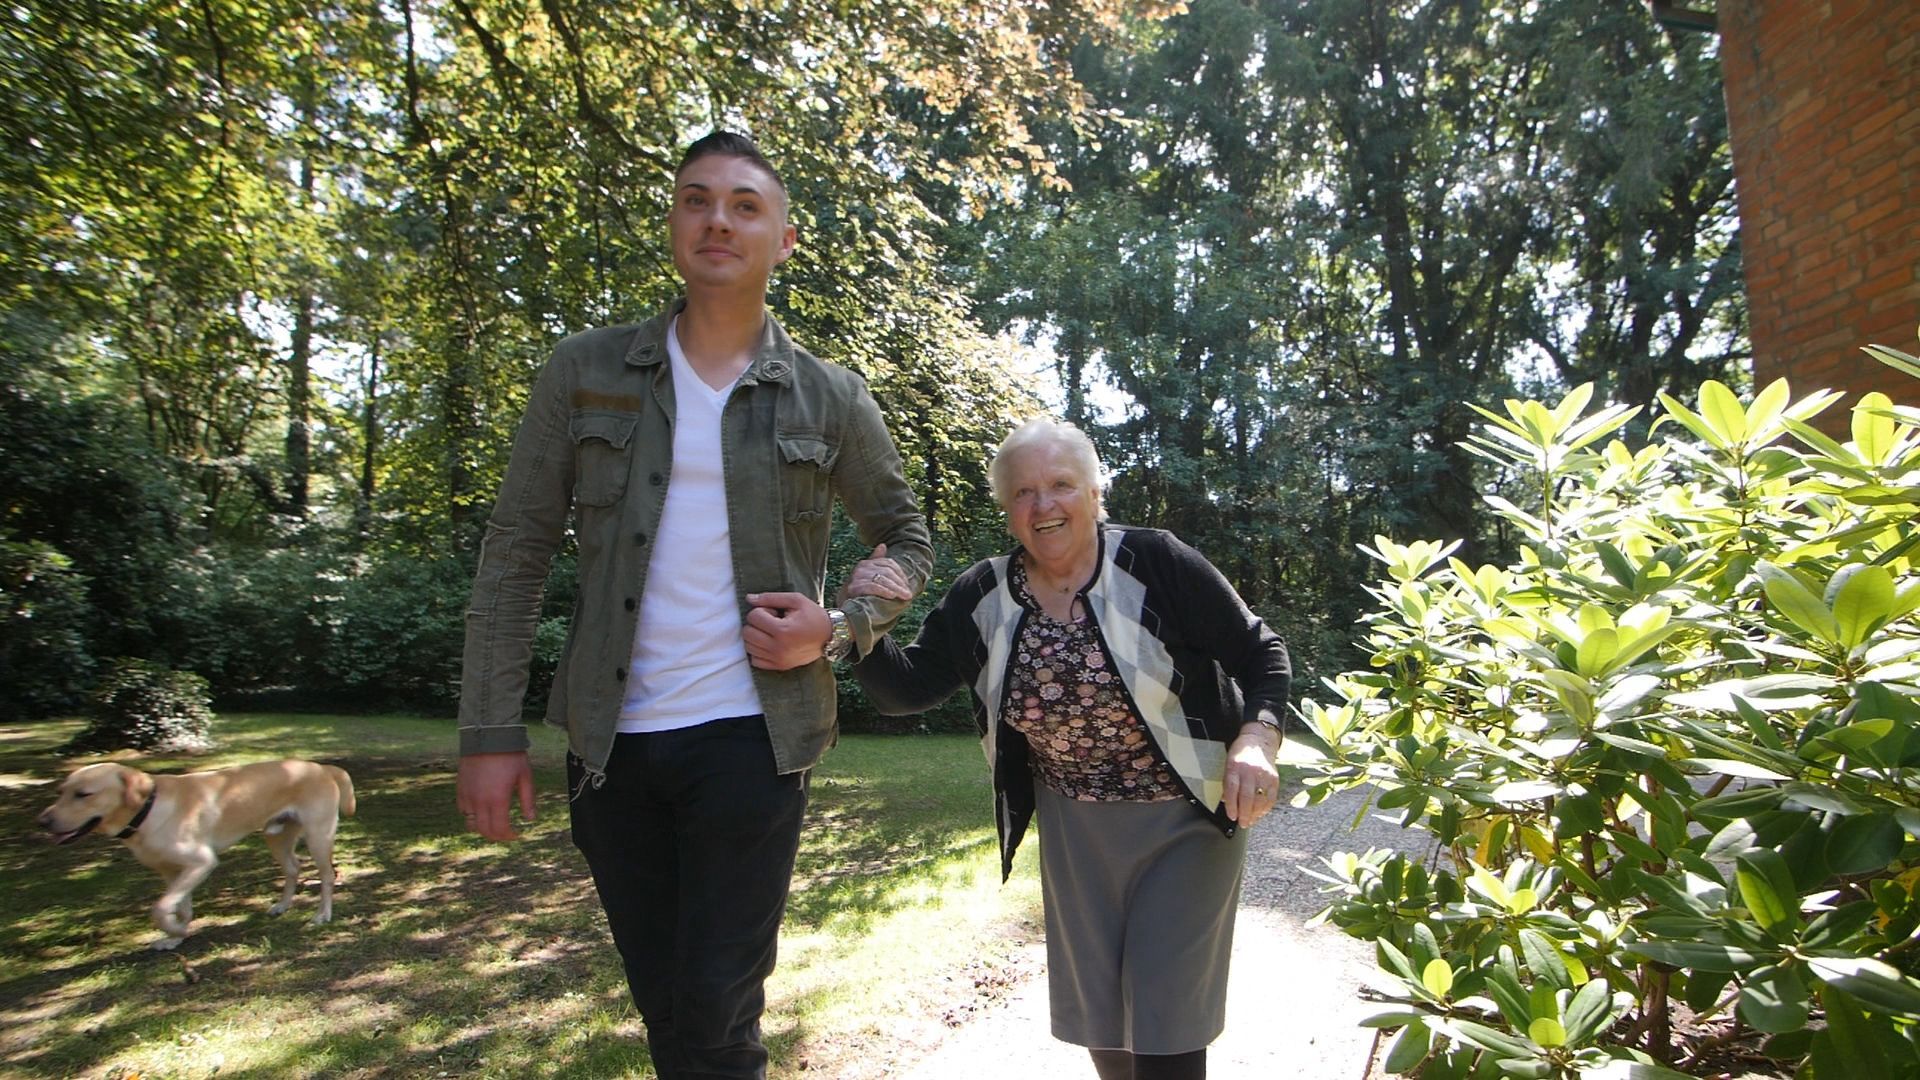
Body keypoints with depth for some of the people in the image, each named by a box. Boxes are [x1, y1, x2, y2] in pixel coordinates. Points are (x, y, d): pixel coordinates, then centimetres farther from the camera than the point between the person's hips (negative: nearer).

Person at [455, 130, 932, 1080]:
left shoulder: (830, 399, 1)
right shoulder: (585, 373, 2)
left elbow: (906, 538, 11)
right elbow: (515, 553, 2)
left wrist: (841, 627, -9)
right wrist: (490, 731, -3)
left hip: (752, 736, -2)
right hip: (610, 740, 2)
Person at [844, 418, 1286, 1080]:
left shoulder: (1157, 564, -18)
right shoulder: (982, 597, -7)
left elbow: (1260, 653, -11)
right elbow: (907, 689, -5)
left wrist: (1256, 739, -28)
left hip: (1186, 817, -4)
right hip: (1074, 828, 4)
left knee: (1162, 1020, 2)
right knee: (1095, 1012, 19)